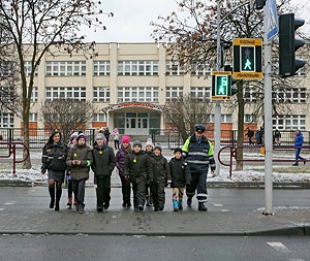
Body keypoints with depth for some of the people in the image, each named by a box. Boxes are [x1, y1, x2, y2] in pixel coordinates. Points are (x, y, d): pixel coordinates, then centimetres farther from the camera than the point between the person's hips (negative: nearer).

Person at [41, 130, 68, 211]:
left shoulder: (63, 146, 2)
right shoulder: (47, 147, 6)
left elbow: (67, 158, 4)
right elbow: (44, 158, 11)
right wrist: (43, 168, 7)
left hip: (61, 169, 0)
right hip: (51, 169, 0)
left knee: (59, 186, 5)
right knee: (51, 183, -21)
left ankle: (57, 203, 21)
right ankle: (52, 199, 4)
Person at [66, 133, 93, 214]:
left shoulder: (88, 149, 1)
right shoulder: (73, 149, 6)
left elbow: (90, 161, -3)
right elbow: (68, 160, 5)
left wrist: (81, 162, -17)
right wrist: (72, 162, -17)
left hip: (83, 172, -3)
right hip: (74, 172, 3)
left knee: (81, 188, -13)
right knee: (75, 189, 12)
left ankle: (80, 206, -6)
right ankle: (78, 203, 36)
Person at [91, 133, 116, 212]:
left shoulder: (109, 149, 0)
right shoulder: (94, 150, 5)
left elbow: (113, 161, 1)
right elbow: (92, 161, 11)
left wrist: (109, 169, -7)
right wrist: (94, 169, 1)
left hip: (107, 173, -1)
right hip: (97, 173, 1)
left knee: (107, 188, 5)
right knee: (99, 189, -3)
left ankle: (107, 200, 30)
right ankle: (99, 205, 1)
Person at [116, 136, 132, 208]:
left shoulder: (131, 151, 0)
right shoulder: (120, 151, 4)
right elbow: (116, 161, 9)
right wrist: (119, 167, -3)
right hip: (122, 171, 2)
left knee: (127, 185, -8)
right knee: (124, 185, 7)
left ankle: (127, 201, -2)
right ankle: (125, 201, 14)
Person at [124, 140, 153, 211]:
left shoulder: (145, 156, 2)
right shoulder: (129, 156, 6)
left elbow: (149, 166, 5)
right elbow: (126, 165, 8)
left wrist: (150, 176, 0)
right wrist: (126, 173, -6)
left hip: (142, 176, -3)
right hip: (133, 176, 3)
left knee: (141, 190, -18)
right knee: (135, 191, 10)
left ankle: (141, 203, -28)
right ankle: (136, 205, 19)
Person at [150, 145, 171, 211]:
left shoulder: (164, 159, 6)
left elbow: (167, 169, 8)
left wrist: (169, 179, 4)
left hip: (161, 178, -1)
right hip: (153, 179, 1)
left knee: (160, 191, -14)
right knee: (154, 193, 5)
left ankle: (161, 205, -12)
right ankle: (155, 206, 15)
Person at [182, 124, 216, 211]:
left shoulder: (207, 143, 8)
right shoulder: (189, 141, 3)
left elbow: (211, 156, 15)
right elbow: (183, 153, 5)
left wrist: (213, 167, 18)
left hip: (203, 169, 0)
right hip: (191, 168, 0)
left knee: (202, 185, -7)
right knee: (191, 185, 11)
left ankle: (201, 203, -3)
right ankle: (189, 197, 39)